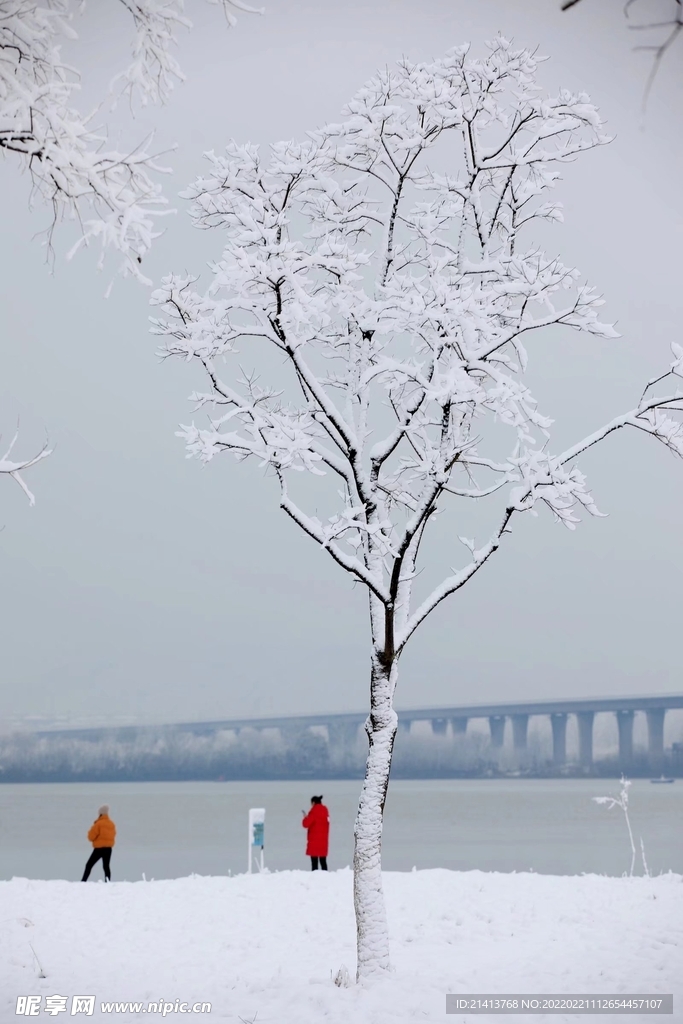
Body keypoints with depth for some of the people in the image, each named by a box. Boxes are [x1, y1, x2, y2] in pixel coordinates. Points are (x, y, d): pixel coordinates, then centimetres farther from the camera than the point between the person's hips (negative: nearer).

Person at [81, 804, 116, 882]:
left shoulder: (98, 824, -12)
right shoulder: (112, 824, 7)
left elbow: (91, 836, -7)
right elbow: (113, 836, 16)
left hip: (99, 848, -6)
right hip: (108, 848, 6)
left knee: (89, 865, 0)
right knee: (106, 866, 8)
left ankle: (83, 882, -6)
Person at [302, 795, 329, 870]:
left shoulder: (314, 811, -11)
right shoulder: (325, 811, 12)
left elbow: (306, 824, -13)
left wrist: (305, 817, 6)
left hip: (314, 840, -7)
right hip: (323, 839, 7)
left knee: (314, 861, -8)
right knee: (323, 861, 9)